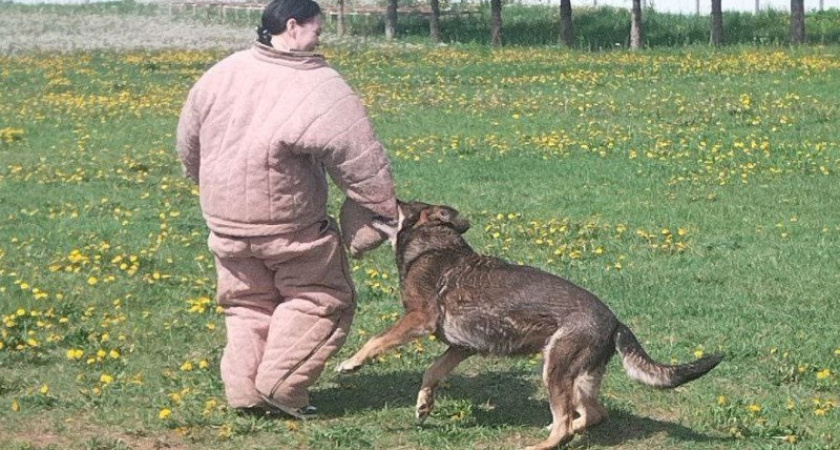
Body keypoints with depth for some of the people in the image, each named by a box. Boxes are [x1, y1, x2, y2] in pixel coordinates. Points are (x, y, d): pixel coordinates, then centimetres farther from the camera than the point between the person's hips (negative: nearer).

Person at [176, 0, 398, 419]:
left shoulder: (223, 73, 1)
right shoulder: (322, 90, -16)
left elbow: (188, 144, 12)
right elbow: (362, 161, -15)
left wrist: (215, 187, 27)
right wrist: (385, 208, -3)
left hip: (224, 219, 5)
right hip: (289, 226, -5)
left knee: (248, 304, 20)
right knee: (322, 299, 11)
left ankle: (243, 390, 16)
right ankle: (282, 386, 6)